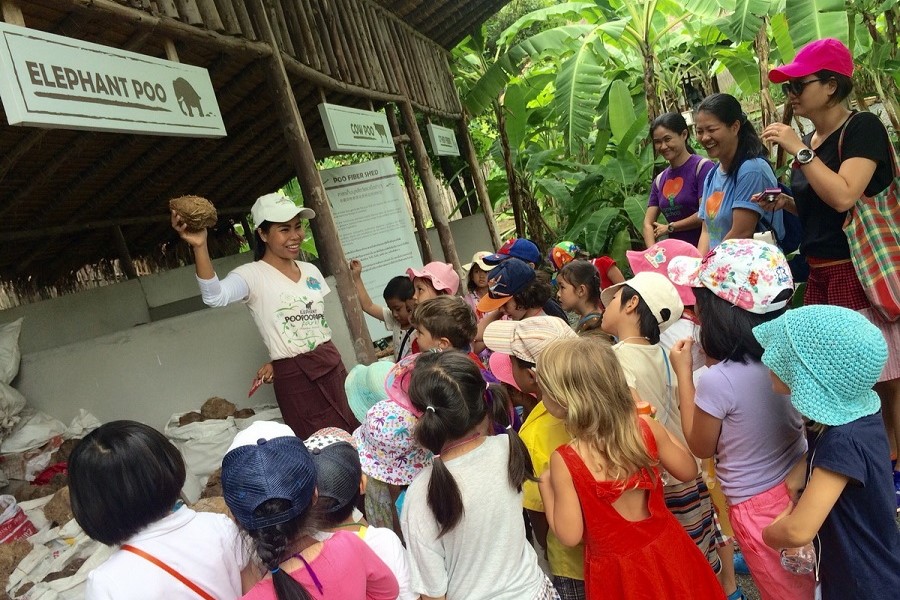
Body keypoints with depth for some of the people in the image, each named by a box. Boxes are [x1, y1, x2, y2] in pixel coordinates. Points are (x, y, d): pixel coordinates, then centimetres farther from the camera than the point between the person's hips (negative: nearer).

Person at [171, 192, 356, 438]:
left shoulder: (310, 270, 9)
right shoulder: (253, 275, -11)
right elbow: (214, 296, -32)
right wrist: (200, 247, -44)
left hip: (333, 366, 6)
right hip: (295, 378, -6)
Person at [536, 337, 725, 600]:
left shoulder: (564, 460, -25)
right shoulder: (647, 427, -16)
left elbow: (570, 535, -17)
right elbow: (688, 471, 0)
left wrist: (546, 487, -5)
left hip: (616, 569, -3)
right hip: (666, 549, 3)